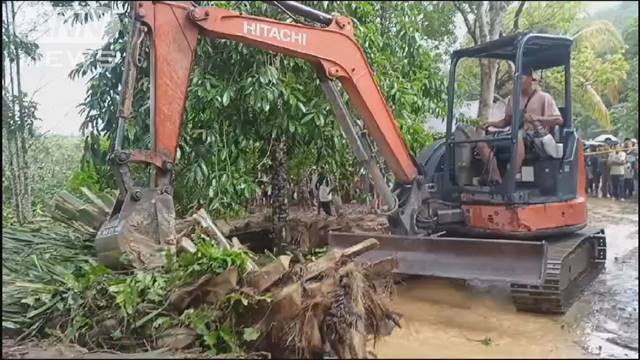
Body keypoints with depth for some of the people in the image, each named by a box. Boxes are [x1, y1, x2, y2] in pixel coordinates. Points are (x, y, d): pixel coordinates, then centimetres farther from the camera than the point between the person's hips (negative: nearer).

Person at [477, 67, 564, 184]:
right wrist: (491, 123, 5)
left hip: (536, 137, -6)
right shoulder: (513, 99, 20)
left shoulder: (543, 97, 4)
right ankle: (496, 178, -32)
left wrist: (536, 118, -19)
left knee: (518, 135, -43)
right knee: (482, 144, -17)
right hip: (513, 136, 6)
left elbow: (559, 120, -3)